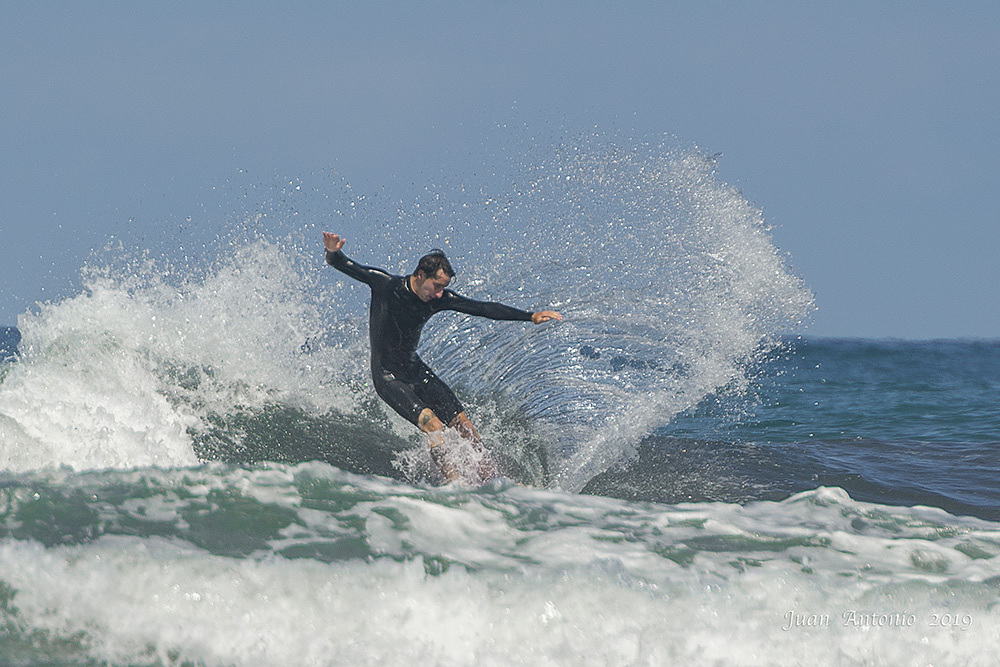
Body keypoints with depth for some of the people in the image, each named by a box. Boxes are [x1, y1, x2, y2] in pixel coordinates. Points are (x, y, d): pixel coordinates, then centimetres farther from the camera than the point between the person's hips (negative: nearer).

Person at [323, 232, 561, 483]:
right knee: (432, 424, -25)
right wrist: (334, 254, -45)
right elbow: (349, 268, -21)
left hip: (416, 370, 6)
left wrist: (530, 317, -4)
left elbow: (483, 309, -1)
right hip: (388, 377, -6)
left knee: (465, 425, -1)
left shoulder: (439, 298, -3)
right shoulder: (386, 285, -16)